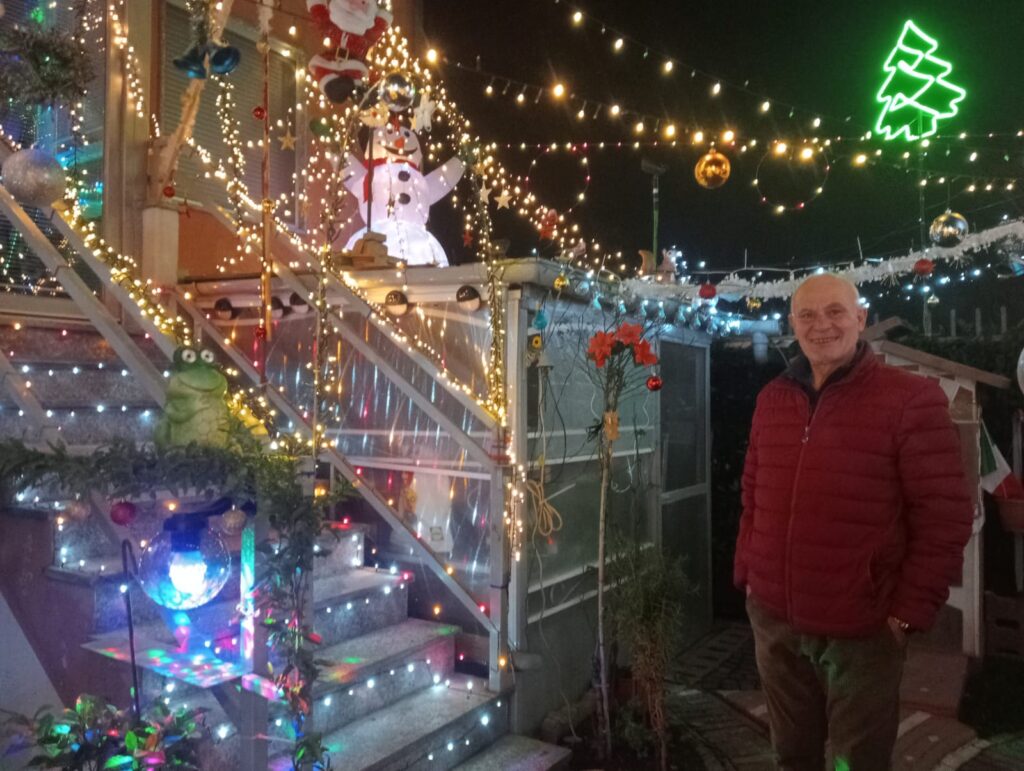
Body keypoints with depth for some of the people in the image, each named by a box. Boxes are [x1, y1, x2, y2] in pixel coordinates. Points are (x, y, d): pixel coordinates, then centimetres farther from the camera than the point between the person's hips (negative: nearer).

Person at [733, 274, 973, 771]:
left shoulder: (910, 399, -10)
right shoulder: (773, 398, 5)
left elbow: (945, 517, -10)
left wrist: (911, 610, -12)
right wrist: (746, 575, 10)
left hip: (862, 629, -4)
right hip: (773, 618, 5)